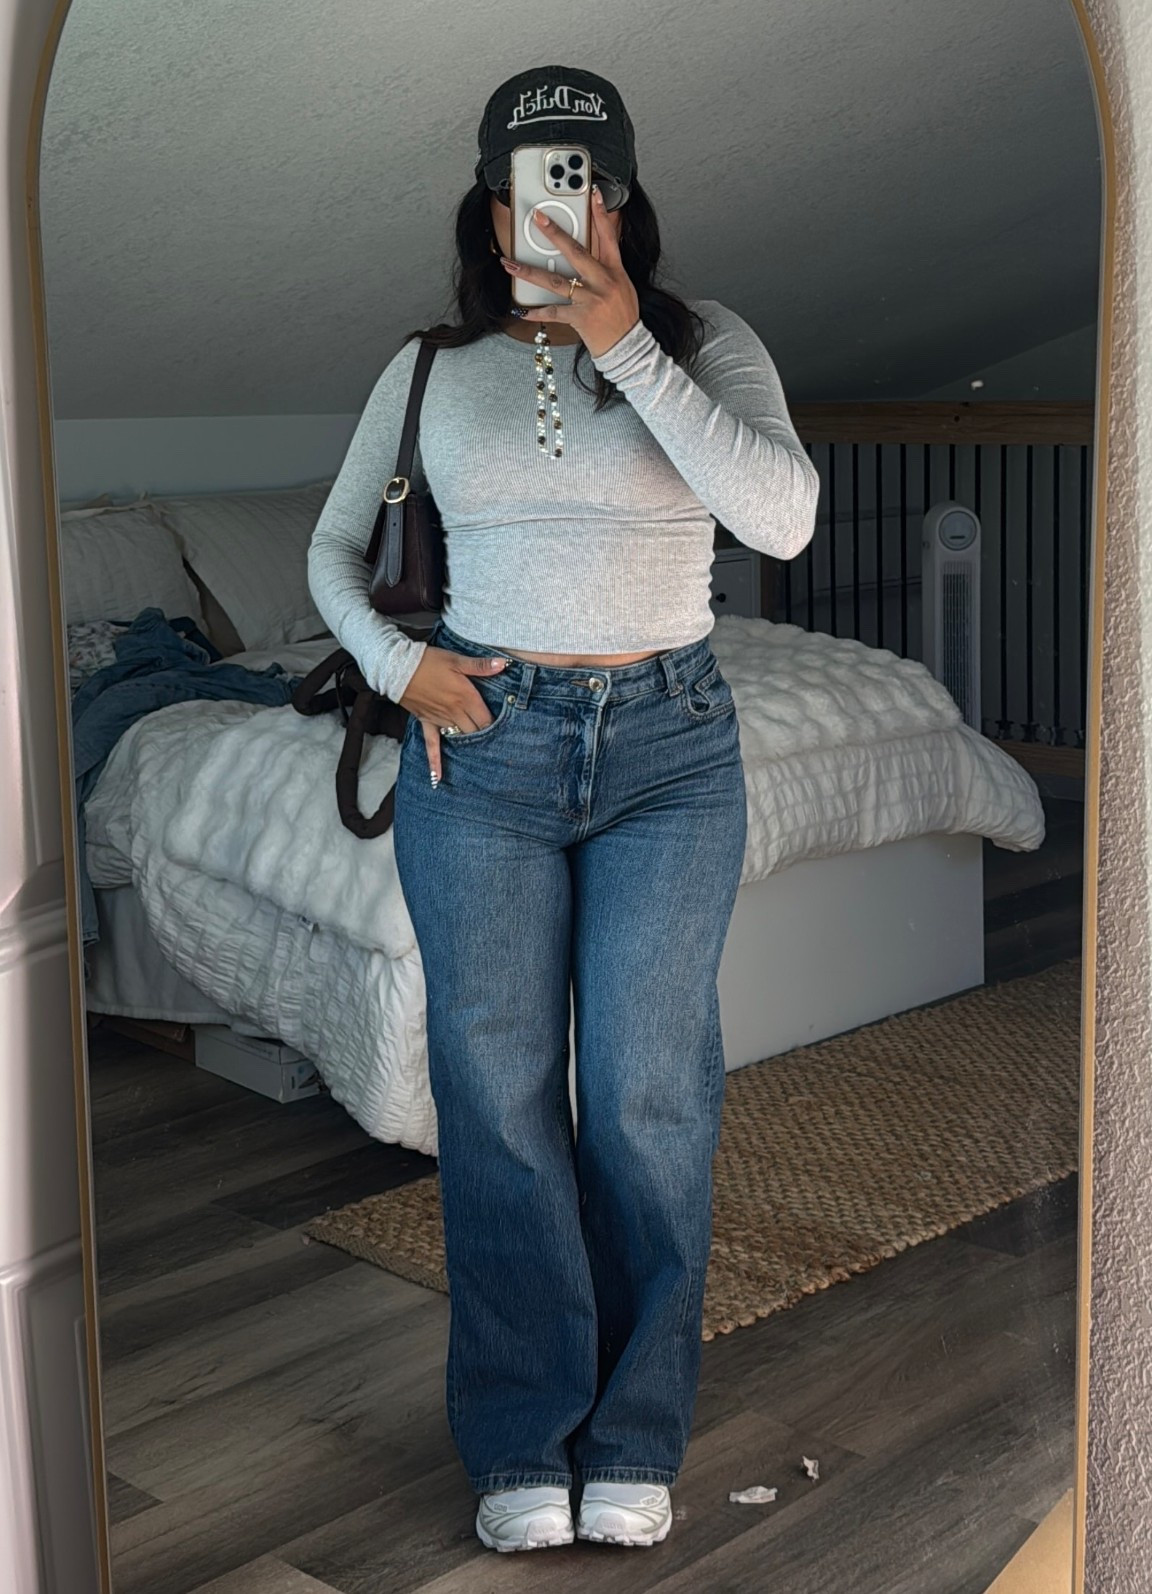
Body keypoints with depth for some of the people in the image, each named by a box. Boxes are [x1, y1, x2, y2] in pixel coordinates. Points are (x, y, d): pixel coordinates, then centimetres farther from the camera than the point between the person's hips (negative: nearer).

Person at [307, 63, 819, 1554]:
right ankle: (522, 1439, 16)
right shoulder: (428, 370, 7)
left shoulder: (707, 344, 2)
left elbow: (781, 515, -15)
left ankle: (635, 1433, 17)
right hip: (480, 744, 1)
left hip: (668, 749, -1)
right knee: (498, 1085, 3)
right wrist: (394, 659, -5)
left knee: (649, 1091, 2)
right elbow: (334, 550, 15)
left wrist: (625, 347, -17)